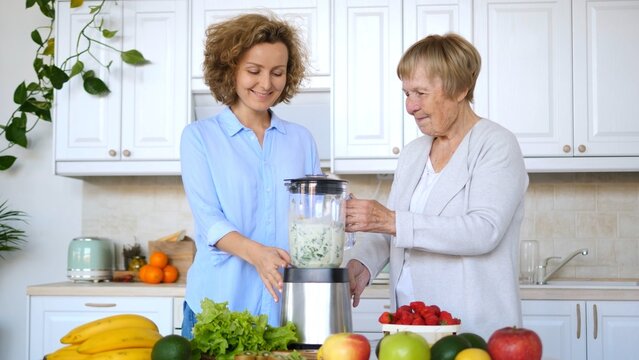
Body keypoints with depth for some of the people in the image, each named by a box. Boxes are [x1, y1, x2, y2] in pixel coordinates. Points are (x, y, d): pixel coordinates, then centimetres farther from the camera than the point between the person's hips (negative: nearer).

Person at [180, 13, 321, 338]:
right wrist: (254, 252, -26)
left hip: (290, 303, 2)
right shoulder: (199, 137, 3)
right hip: (220, 302, -2)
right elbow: (208, 219, -8)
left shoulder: (301, 140, 11)